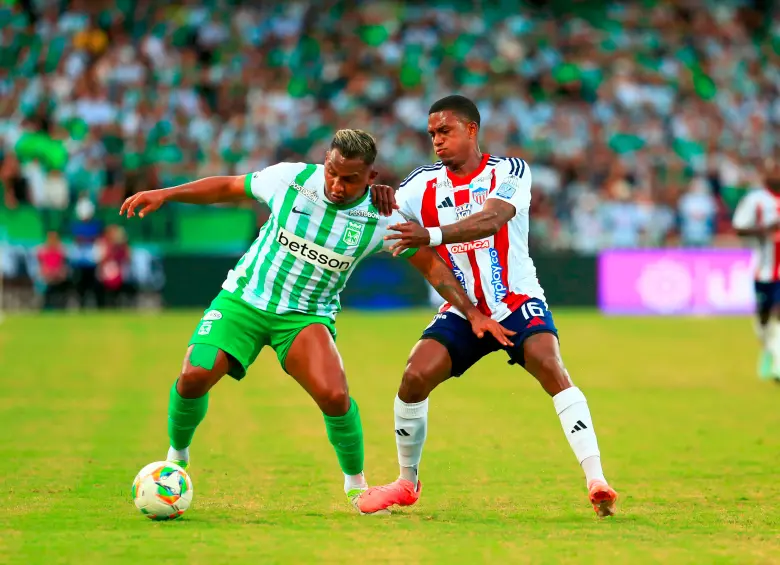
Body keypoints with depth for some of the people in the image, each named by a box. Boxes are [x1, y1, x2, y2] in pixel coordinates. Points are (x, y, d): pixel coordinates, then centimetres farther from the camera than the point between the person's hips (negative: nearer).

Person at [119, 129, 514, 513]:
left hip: (307, 316, -1)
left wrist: (473, 313, -6)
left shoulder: (380, 218, -13)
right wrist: (166, 194, -3)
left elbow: (430, 264, -2)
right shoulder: (290, 178, -13)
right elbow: (229, 187, 2)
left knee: (334, 396, -24)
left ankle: (355, 482, 3)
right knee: (194, 377, -18)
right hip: (243, 299, 1)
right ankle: (177, 456, 12)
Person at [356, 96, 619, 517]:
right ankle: (407, 483, 9)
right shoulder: (423, 184, 2)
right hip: (463, 310, 3)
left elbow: (490, 219, -28)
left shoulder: (509, 172, -9)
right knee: (414, 378, -14)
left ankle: (596, 481, -30)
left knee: (550, 368, -28)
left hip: (517, 303, -3)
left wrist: (432, 236, -42)